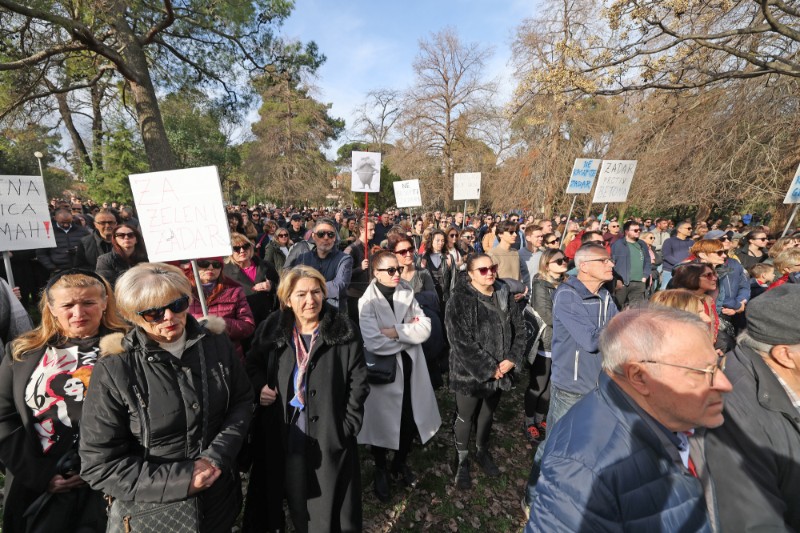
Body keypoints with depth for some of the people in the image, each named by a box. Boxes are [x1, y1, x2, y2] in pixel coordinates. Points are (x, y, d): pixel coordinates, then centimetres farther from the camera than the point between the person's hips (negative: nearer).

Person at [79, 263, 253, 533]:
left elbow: (242, 400, -1)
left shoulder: (216, 342, -10)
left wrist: (218, 456, -15)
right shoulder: (113, 370, -18)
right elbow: (99, 465, -13)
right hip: (154, 508, -2)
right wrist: (180, 479, -19)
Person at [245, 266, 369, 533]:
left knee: (333, 505, 13)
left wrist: (348, 425, -10)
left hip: (331, 436, -2)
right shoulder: (271, 329, -5)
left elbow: (358, 381, -7)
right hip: (289, 436, 3)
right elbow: (253, 365, 12)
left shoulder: (344, 330, -12)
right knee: (297, 501, 22)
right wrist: (260, 385, -8)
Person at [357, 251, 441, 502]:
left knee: (411, 421, 15)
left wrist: (396, 331, -21)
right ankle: (381, 471, 43)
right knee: (383, 422, 14)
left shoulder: (407, 293, 1)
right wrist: (409, 331, -15)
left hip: (410, 368, 4)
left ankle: (400, 464, 45)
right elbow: (374, 343, -25)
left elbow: (426, 328, -9)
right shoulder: (367, 301, -14)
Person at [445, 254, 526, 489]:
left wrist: (512, 359, -8)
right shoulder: (460, 300, -18)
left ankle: (482, 452, 49)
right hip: (470, 372, -5)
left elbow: (519, 328, 4)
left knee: (487, 415, 24)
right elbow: (461, 341, -22)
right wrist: (488, 368, -19)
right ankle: (463, 461, 37)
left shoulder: (505, 295, 1)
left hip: (500, 371, 5)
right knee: (465, 418, 13)